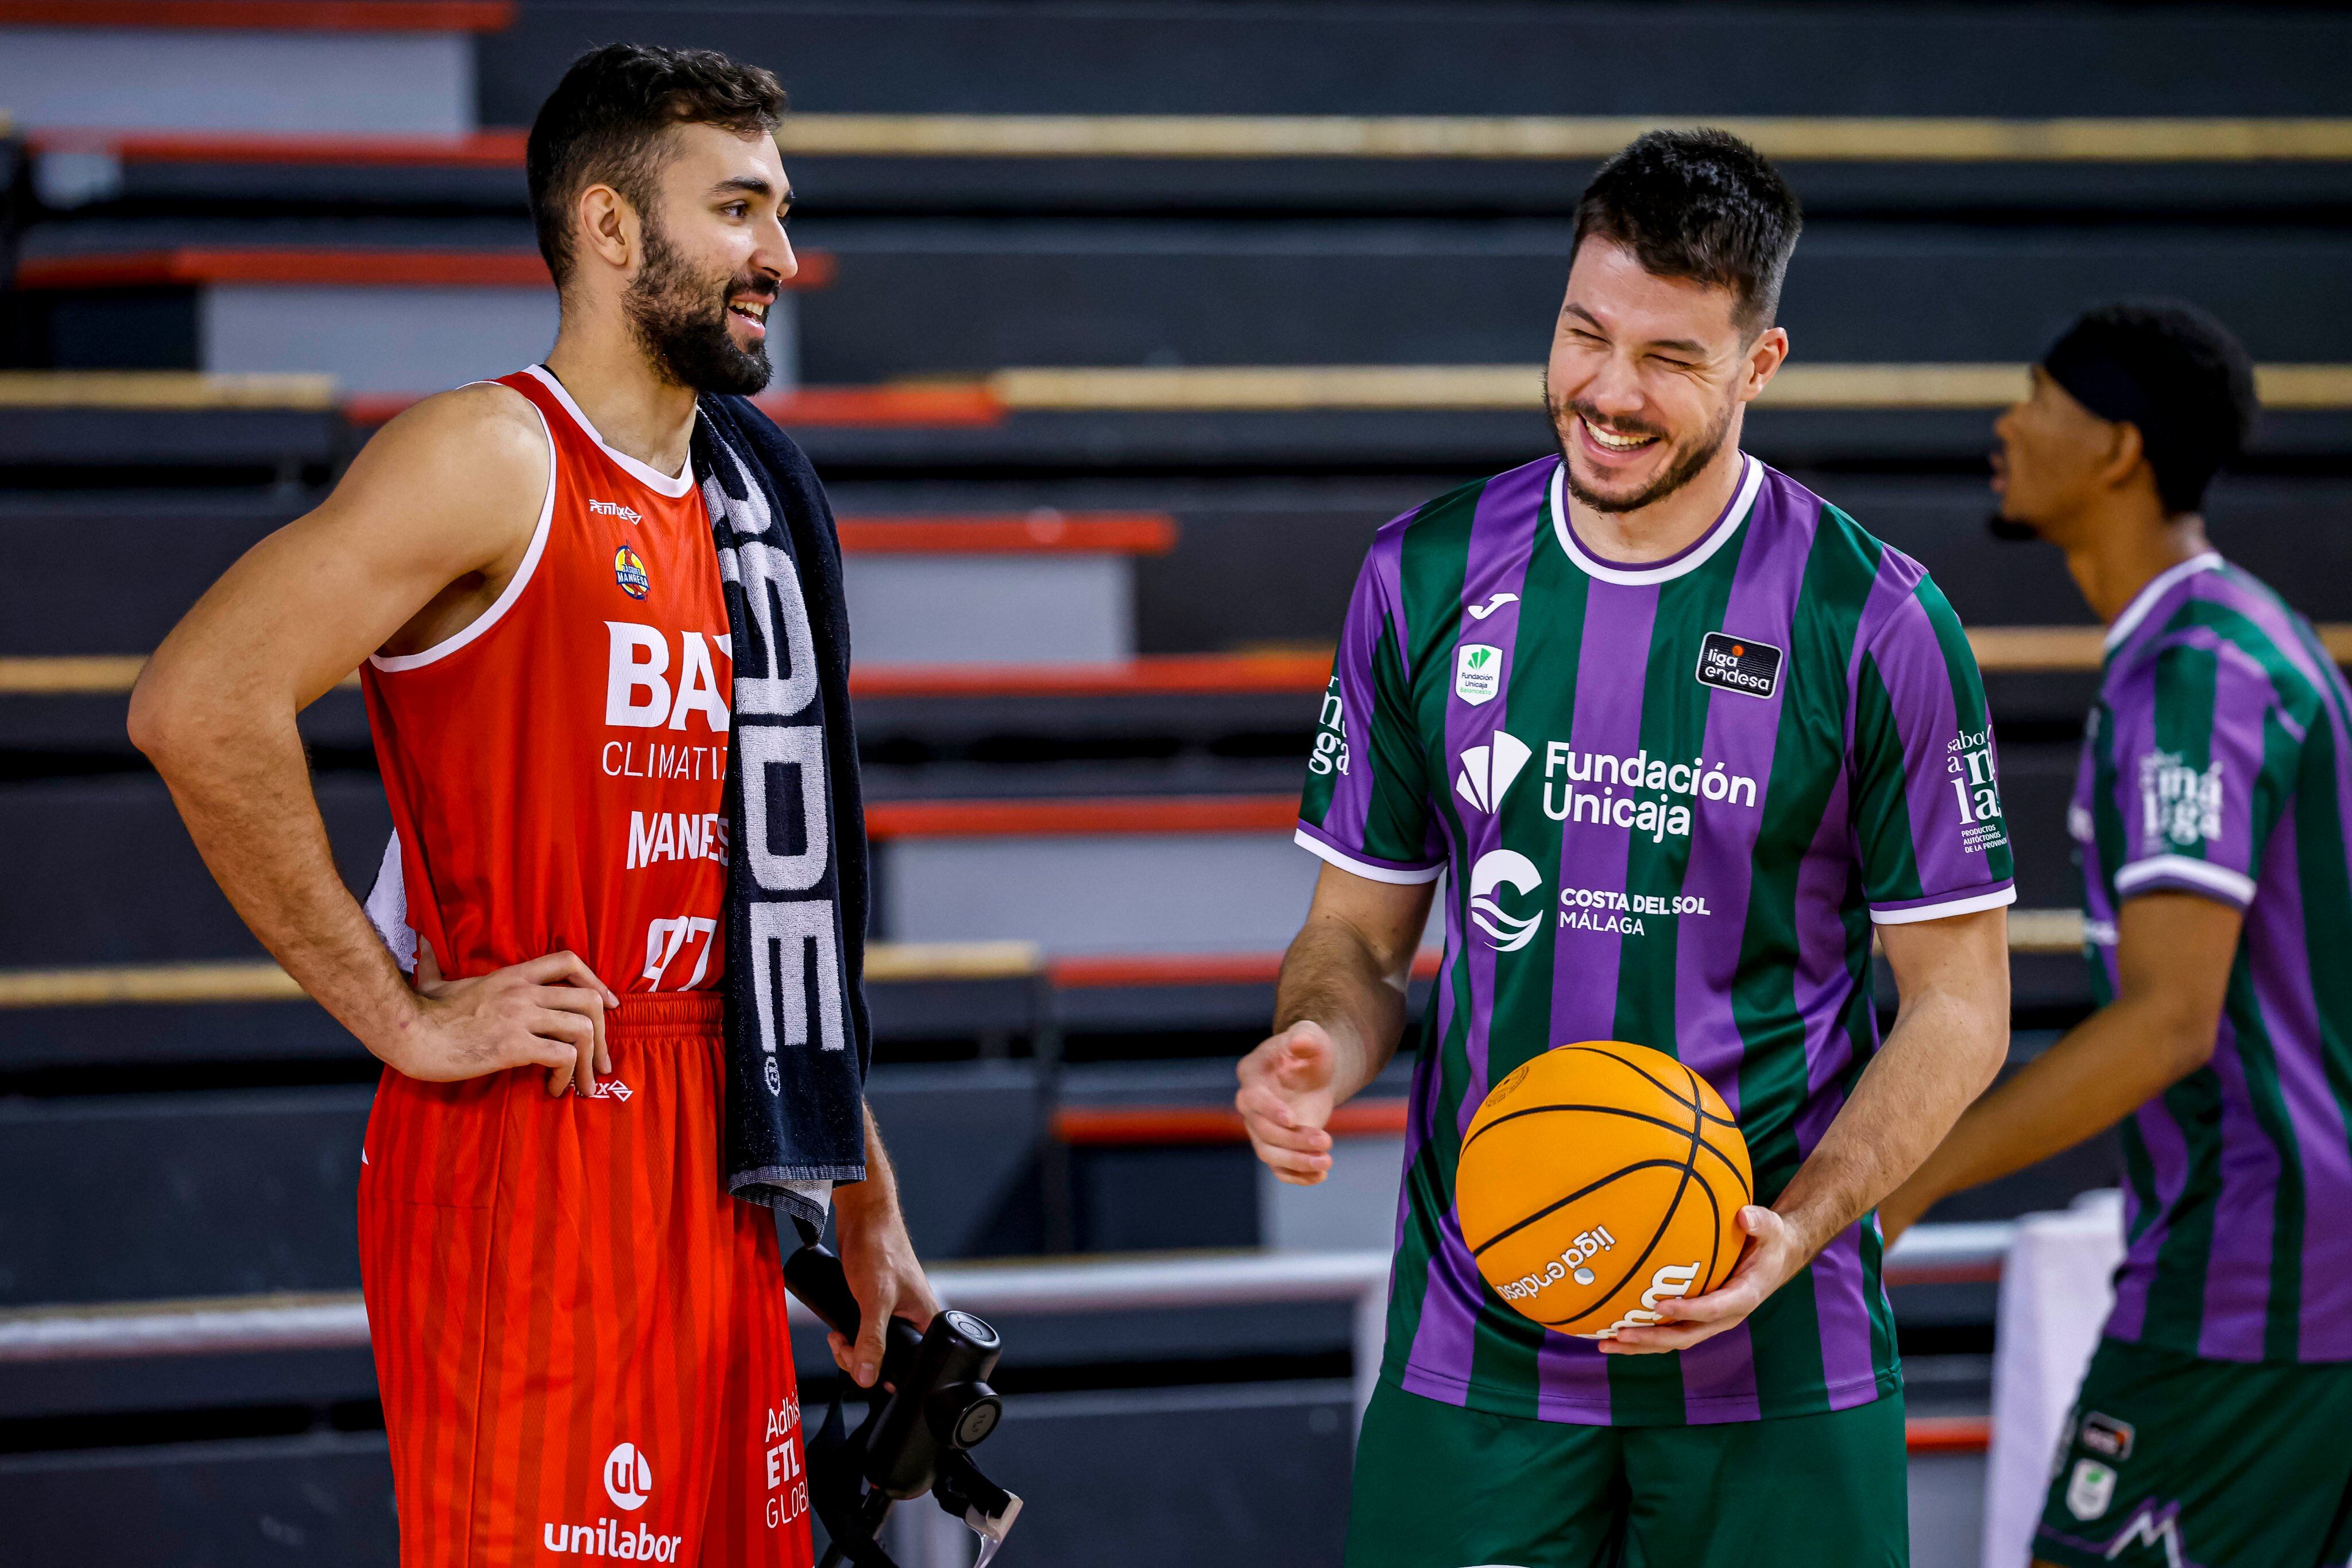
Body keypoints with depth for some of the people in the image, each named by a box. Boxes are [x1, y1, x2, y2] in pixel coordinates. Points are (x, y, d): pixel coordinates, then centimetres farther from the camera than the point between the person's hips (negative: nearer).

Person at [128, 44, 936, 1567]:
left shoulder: (732, 519, 17)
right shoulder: (495, 459, -9)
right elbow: (198, 706, -21)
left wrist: (869, 1217, 23)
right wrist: (403, 1018, -18)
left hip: (709, 1179, 8)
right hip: (521, 1161, -8)